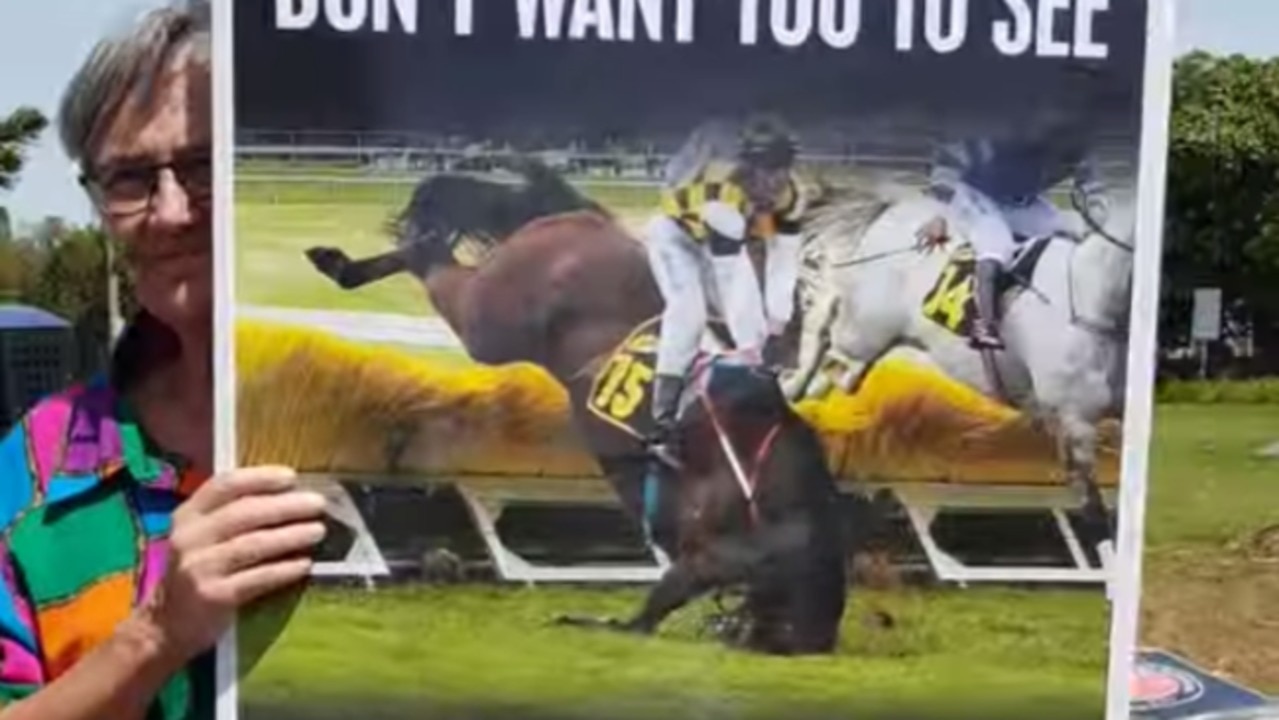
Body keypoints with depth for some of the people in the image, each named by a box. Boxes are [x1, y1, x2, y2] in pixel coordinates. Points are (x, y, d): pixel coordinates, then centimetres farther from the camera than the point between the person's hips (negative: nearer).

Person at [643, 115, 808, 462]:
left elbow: (783, 260, -17)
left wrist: (775, 328, -22)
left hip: (720, 238, 6)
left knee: (756, 325, -5)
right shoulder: (725, 195, -42)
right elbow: (731, 280, -42)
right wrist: (749, 350, -40)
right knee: (688, 317, -27)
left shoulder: (790, 194, -22)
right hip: (674, 231, -6)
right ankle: (662, 427, -25)